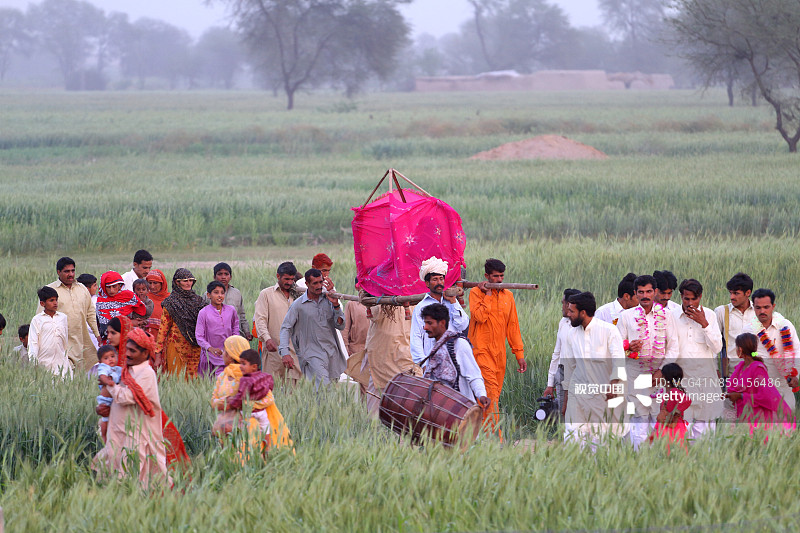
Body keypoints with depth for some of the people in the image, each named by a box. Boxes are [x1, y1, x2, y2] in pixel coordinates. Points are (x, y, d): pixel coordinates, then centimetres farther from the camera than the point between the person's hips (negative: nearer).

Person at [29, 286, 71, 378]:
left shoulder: (63, 318, 13)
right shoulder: (37, 320, 2)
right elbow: (33, 342, 1)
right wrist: (33, 358, -11)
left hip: (61, 362, 3)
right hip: (44, 362, -3)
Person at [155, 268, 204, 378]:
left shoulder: (197, 300, 11)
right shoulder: (170, 303, -1)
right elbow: (163, 328, -2)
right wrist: (158, 353, -6)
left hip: (195, 347, 4)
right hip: (177, 346, -4)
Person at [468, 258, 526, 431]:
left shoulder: (507, 296, 13)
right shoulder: (476, 293, -2)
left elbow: (513, 326, 16)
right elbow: (479, 316, -18)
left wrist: (519, 354, 13)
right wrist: (488, 294, -11)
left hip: (499, 352, 6)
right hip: (481, 349, -6)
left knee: (495, 394, 5)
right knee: (490, 389, -17)